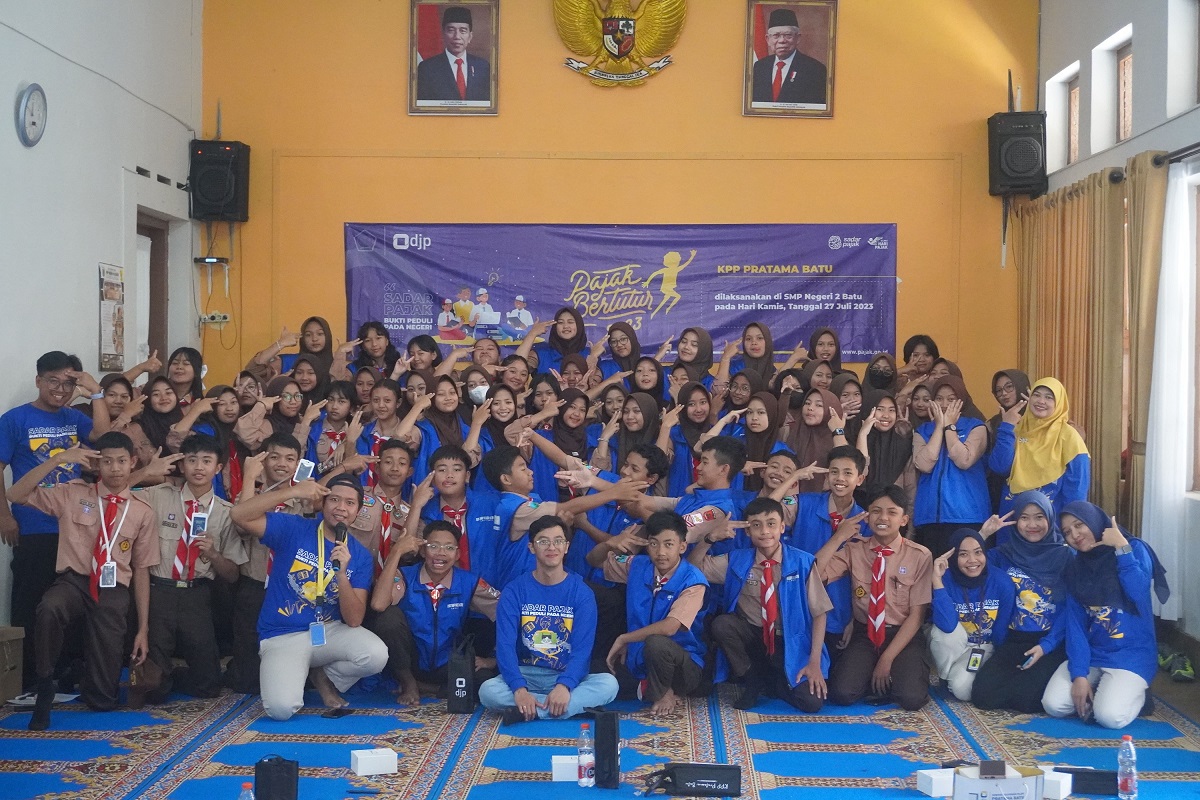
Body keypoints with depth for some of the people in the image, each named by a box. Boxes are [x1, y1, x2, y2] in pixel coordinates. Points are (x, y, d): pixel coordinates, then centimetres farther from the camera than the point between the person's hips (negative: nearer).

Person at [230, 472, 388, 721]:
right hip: (283, 637, -3)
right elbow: (240, 515, -19)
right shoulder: (293, 529, -5)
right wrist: (293, 492, -24)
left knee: (376, 655, -28)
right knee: (282, 708, -28)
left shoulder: (360, 556, 1)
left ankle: (324, 678, 6)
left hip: (329, 632, 3)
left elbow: (353, 621, -7)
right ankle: (290, 680, 11)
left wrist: (341, 573, -22)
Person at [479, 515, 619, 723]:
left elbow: (582, 647, -11)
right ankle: (578, 706, -27)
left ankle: (527, 712, -30)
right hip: (525, 675, 0)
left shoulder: (581, 592, -1)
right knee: (488, 691, -30)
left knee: (608, 684, -29)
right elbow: (505, 645, -11)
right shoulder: (514, 592, 0)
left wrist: (564, 686, -31)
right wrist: (519, 689, -29)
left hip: (568, 677, 0)